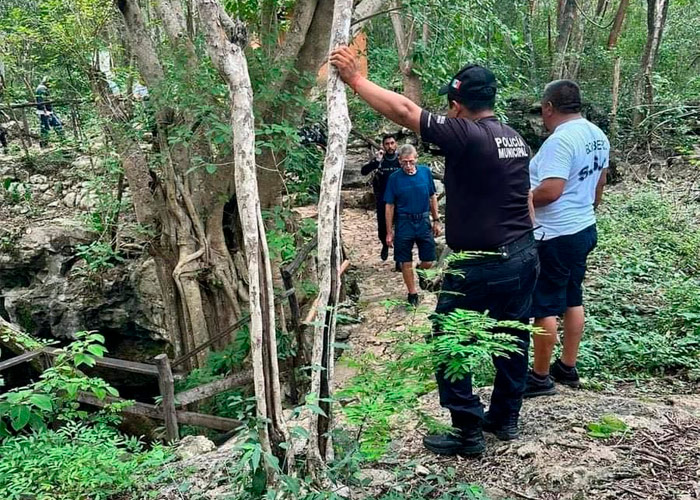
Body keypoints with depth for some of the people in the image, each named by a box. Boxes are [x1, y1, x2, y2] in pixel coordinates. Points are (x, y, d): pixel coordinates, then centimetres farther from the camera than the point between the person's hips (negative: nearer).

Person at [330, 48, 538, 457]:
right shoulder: (515, 138, 8)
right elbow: (526, 198, 15)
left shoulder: (467, 135, -19)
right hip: (524, 254, 9)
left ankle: (469, 432, 12)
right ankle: (506, 418, 32)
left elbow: (403, 110, -20)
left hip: (481, 264, -9)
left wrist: (355, 78, -9)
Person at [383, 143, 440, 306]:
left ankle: (419, 271, 39)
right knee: (406, 262, 7)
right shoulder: (394, 178, -7)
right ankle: (412, 293, 25)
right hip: (404, 224, -1)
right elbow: (390, 206, -3)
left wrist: (436, 220, 8)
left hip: (424, 221, 2)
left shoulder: (425, 172, -3)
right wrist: (389, 232, -3)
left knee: (428, 262, 5)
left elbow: (432, 197, 9)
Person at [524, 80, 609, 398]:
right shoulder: (597, 135, 8)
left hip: (555, 236, -10)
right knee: (572, 299, 18)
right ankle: (568, 367, 29)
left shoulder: (560, 140, -22)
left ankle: (540, 377, 10)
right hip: (584, 229, 10)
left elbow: (550, 191, -29)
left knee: (544, 306, 0)